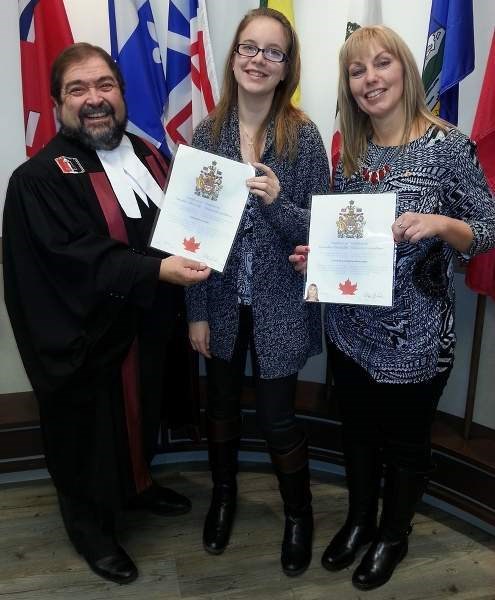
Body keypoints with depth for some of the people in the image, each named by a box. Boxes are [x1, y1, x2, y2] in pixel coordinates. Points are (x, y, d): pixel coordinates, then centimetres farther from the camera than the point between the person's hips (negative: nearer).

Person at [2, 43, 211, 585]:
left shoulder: (147, 157, 8)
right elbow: (75, 256, -26)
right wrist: (156, 270, -33)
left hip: (148, 326, 7)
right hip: (87, 338, -7)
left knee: (142, 414, 24)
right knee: (91, 432, 11)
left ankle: (135, 485, 51)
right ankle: (92, 525, 35)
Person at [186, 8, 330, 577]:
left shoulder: (304, 137, -8)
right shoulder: (207, 133, -2)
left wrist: (277, 201, -26)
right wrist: (196, 312, -3)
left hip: (279, 304, -2)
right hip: (221, 301, 3)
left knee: (276, 418, 6)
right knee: (220, 402, 18)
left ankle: (299, 513, 36)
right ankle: (223, 493, 47)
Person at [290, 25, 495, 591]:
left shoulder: (448, 145, -11)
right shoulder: (349, 153, 3)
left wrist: (438, 224, -28)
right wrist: (315, 254, -7)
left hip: (414, 335, -4)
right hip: (350, 328, 5)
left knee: (406, 442, 16)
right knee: (358, 432, 21)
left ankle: (393, 536, 42)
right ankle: (359, 520, 47)